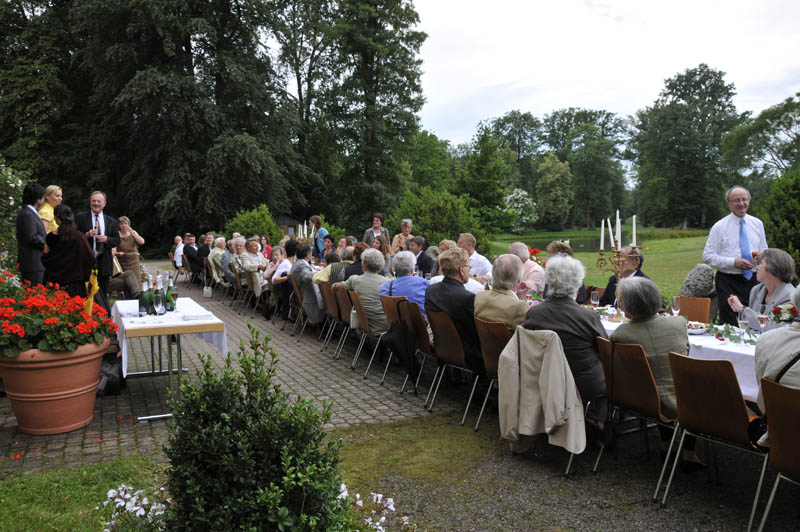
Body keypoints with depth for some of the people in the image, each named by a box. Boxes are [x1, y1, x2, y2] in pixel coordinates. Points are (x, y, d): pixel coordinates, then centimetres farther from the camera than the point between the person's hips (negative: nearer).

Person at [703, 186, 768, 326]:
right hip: (729, 282, -4)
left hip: (753, 279, 4)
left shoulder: (757, 224, 10)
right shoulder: (719, 227, -2)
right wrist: (734, 262, -17)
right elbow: (707, 256, -6)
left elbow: (764, 250, 18)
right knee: (730, 326, -4)